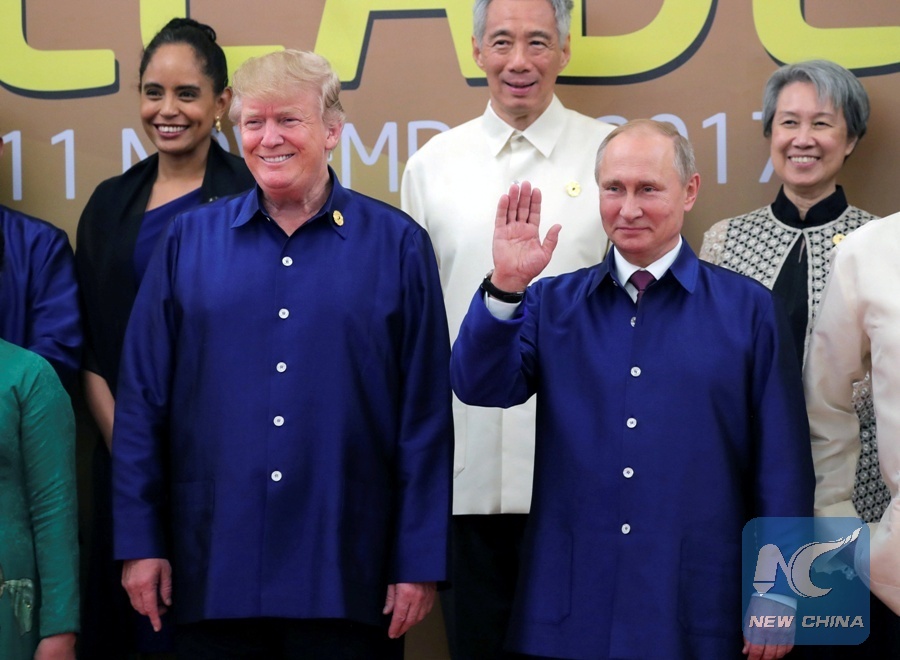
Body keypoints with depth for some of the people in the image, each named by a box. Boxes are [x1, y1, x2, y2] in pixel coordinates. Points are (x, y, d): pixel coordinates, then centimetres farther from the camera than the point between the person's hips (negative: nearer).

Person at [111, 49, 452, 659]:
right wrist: (140, 540, 1)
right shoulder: (189, 241, 5)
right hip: (214, 571, 1)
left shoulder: (396, 244, 1)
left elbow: (426, 415, 0)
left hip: (349, 577, -1)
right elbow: (143, 401, 5)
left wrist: (421, 561, -4)